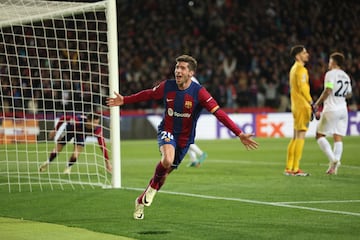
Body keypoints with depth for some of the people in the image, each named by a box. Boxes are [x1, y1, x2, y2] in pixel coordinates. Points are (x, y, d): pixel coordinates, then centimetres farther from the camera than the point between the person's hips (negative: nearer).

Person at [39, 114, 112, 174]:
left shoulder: (97, 129, -39)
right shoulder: (78, 120, -44)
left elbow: (102, 145, -36)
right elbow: (63, 118, -27)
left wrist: (107, 161, -39)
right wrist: (55, 130, -16)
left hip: (82, 134, 1)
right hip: (70, 130, -1)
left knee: (76, 154, -13)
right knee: (57, 149, 7)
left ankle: (68, 167, 20)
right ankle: (47, 162, 39)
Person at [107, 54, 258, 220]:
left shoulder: (199, 92, -19)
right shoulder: (167, 86, -10)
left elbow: (219, 113, -24)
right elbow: (148, 95, 10)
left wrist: (240, 134, -32)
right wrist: (124, 100, 17)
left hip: (184, 138, 1)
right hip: (167, 131, -1)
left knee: (164, 173, 10)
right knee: (167, 160, -32)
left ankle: (141, 201, 32)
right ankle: (154, 186, -2)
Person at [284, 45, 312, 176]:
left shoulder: (294, 68, 19)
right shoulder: (300, 69, -11)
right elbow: (303, 87, -20)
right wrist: (311, 102, -21)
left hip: (296, 106, 10)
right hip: (302, 106, -10)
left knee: (296, 137, 12)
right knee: (301, 136, -8)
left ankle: (289, 168, 14)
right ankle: (295, 169, -9)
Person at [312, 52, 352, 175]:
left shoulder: (331, 74, -9)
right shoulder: (346, 76, 13)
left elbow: (327, 91, -18)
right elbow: (349, 94, 22)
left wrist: (317, 104, -11)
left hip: (331, 109, -7)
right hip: (343, 109, 7)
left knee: (320, 135, 2)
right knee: (338, 138, 4)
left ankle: (333, 159, -15)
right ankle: (334, 167, -1)